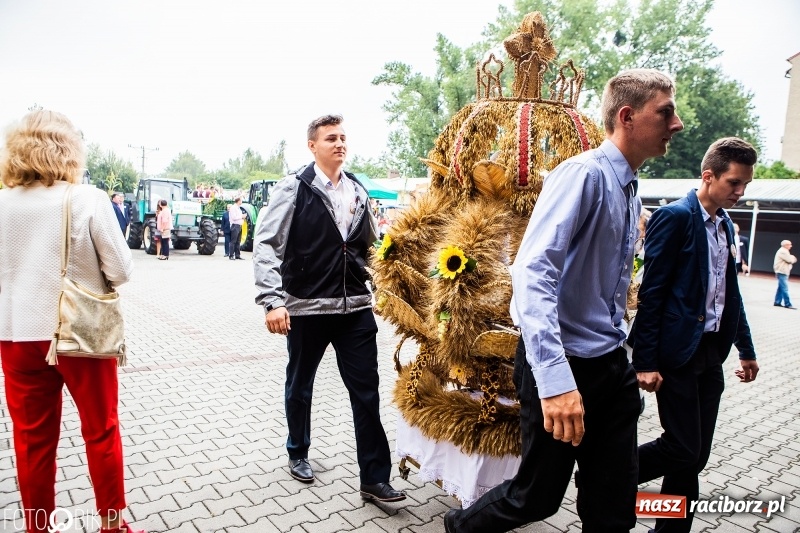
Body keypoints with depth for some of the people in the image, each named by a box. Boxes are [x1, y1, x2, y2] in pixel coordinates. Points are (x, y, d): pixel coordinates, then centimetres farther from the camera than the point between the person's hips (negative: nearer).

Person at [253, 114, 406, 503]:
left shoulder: (358, 192, 9)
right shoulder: (294, 189, -5)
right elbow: (266, 245, -11)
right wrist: (272, 300, -19)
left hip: (356, 309, 3)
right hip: (306, 309, -3)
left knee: (367, 391, 2)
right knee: (300, 386, 16)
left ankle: (375, 478, 13)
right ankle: (298, 453, 40)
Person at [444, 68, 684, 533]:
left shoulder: (631, 191, 12)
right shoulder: (584, 174, -16)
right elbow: (532, 272, -29)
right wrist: (554, 380, -36)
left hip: (612, 365, 8)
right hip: (565, 366, -8)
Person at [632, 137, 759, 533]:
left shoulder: (726, 226, 13)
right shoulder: (674, 217, -11)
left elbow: (731, 293, 20)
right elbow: (651, 293, -15)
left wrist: (745, 348, 20)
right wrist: (645, 361, -18)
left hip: (711, 352, 8)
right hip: (678, 352, -8)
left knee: (695, 454, 11)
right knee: (683, 449, -5)